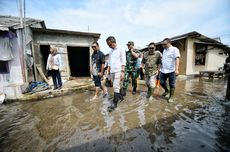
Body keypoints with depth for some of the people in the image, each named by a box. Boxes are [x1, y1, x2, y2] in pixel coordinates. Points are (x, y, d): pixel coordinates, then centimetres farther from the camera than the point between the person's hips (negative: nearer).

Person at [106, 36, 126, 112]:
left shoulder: (120, 50, -1)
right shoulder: (110, 51, 17)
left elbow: (123, 62, -6)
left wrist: (122, 72, -14)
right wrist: (108, 71, 15)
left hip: (118, 71, -6)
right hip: (112, 71, 6)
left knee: (116, 87, -10)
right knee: (115, 86, 12)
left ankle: (114, 103, -2)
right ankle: (120, 97, 31)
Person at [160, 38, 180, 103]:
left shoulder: (174, 49, -6)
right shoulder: (164, 50, 15)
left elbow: (177, 59, -15)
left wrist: (176, 69, -25)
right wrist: (160, 67, 19)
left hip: (171, 71, -6)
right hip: (163, 70, 6)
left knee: (172, 85, 5)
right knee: (162, 82, 9)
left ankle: (171, 97, 20)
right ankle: (166, 91, 37)